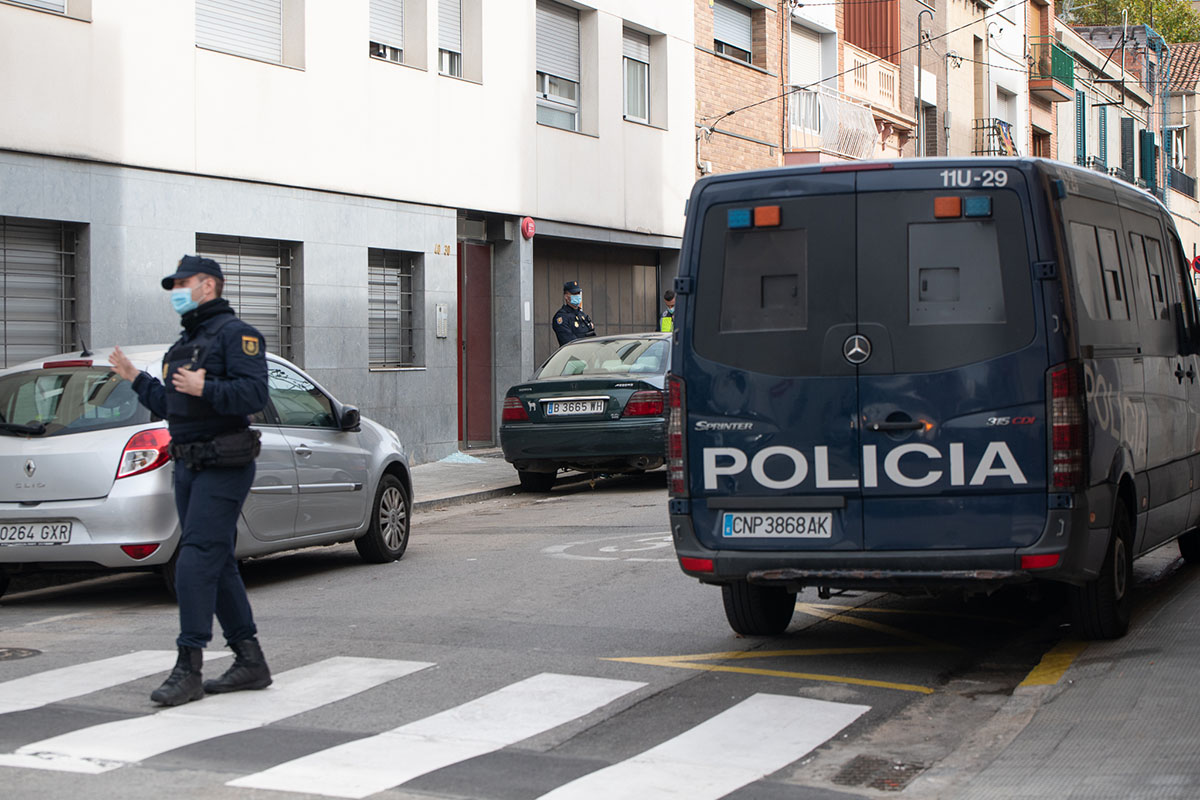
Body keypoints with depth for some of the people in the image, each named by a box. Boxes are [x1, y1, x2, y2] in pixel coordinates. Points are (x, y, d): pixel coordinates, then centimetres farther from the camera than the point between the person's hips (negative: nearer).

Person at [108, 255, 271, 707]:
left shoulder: (234, 334, -8)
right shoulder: (185, 343, 22)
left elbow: (254, 395, -20)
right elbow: (170, 407, 24)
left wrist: (206, 389, -31)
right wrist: (136, 379, 16)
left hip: (223, 467, -10)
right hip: (189, 465, 10)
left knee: (196, 562, -14)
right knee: (217, 566, 10)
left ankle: (188, 669, -14)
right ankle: (250, 661, 16)